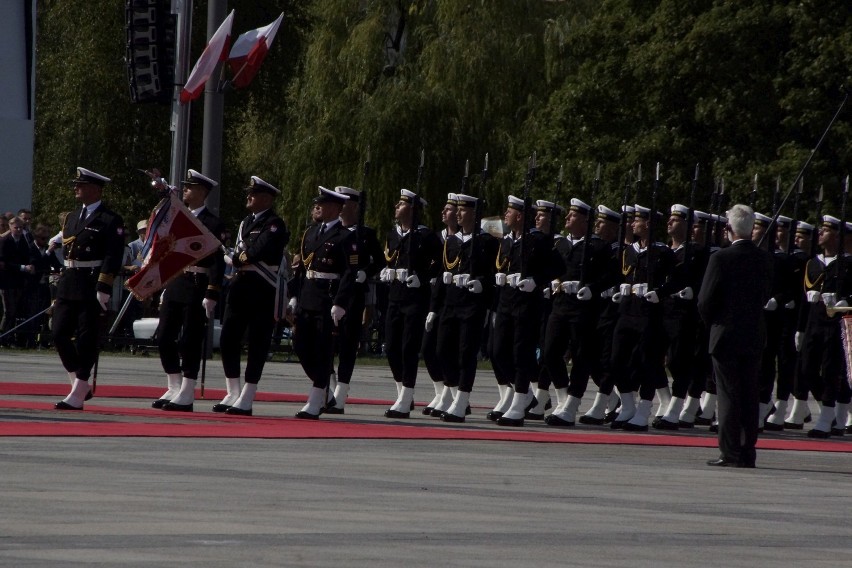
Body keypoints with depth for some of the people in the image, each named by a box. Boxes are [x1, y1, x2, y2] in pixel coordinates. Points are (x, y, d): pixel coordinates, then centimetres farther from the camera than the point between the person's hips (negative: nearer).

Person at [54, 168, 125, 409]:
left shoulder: (111, 221, -5)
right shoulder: (71, 217, 18)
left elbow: (112, 258, -12)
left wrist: (103, 289, -19)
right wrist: (60, 287, 18)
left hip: (92, 286, -7)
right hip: (68, 285, 7)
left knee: (86, 340, -5)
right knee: (60, 334, 3)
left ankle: (78, 395, -2)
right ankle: (80, 384, 17)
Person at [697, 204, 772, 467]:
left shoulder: (721, 258, -14)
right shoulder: (764, 258, 1)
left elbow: (706, 300, -11)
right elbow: (766, 294, 9)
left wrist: (711, 321, 8)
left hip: (726, 335, -5)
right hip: (755, 335, 5)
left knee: (728, 395, -2)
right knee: (750, 395, 9)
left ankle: (730, 453, -4)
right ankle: (747, 452, 11)